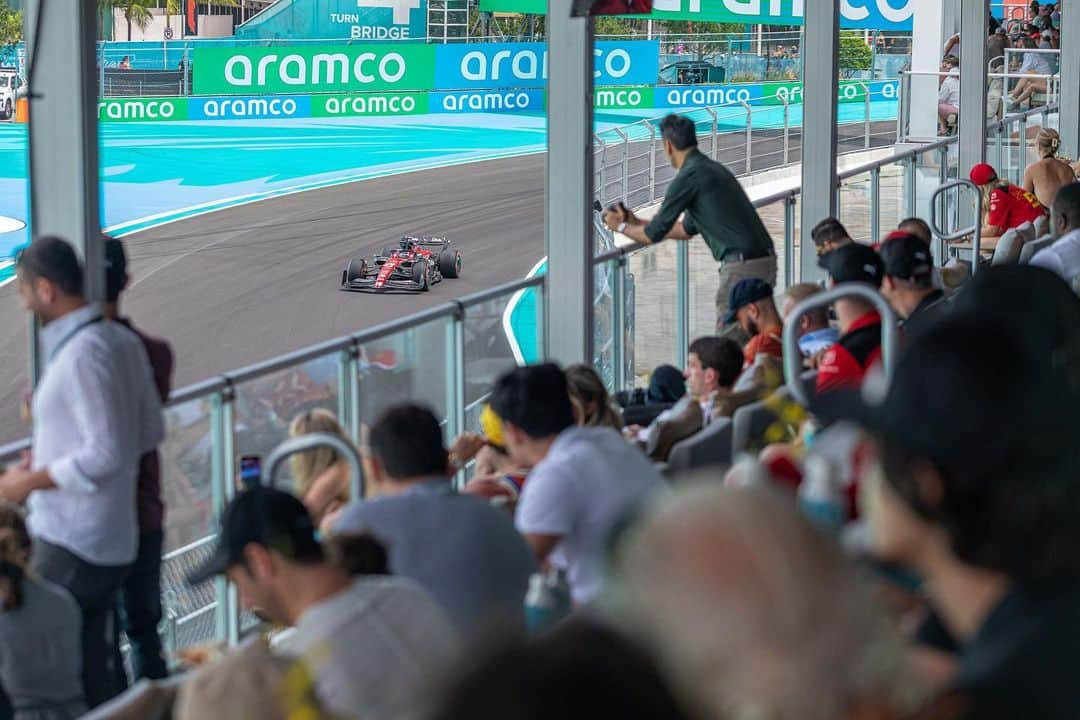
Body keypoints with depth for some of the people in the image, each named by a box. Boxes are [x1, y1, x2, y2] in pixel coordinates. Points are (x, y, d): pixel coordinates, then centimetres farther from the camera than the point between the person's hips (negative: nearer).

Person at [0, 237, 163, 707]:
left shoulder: (82, 354, -19)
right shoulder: (123, 341, 9)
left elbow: (106, 454, -24)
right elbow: (150, 432, 17)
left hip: (71, 548, -9)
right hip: (114, 541, 9)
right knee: (101, 679, 13)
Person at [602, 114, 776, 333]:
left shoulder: (689, 177, -8)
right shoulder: (713, 169, 20)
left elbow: (654, 235, -1)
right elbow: (688, 230, 30)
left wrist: (621, 227, 18)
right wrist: (637, 223, 35)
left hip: (742, 266, -9)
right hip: (766, 260, 9)